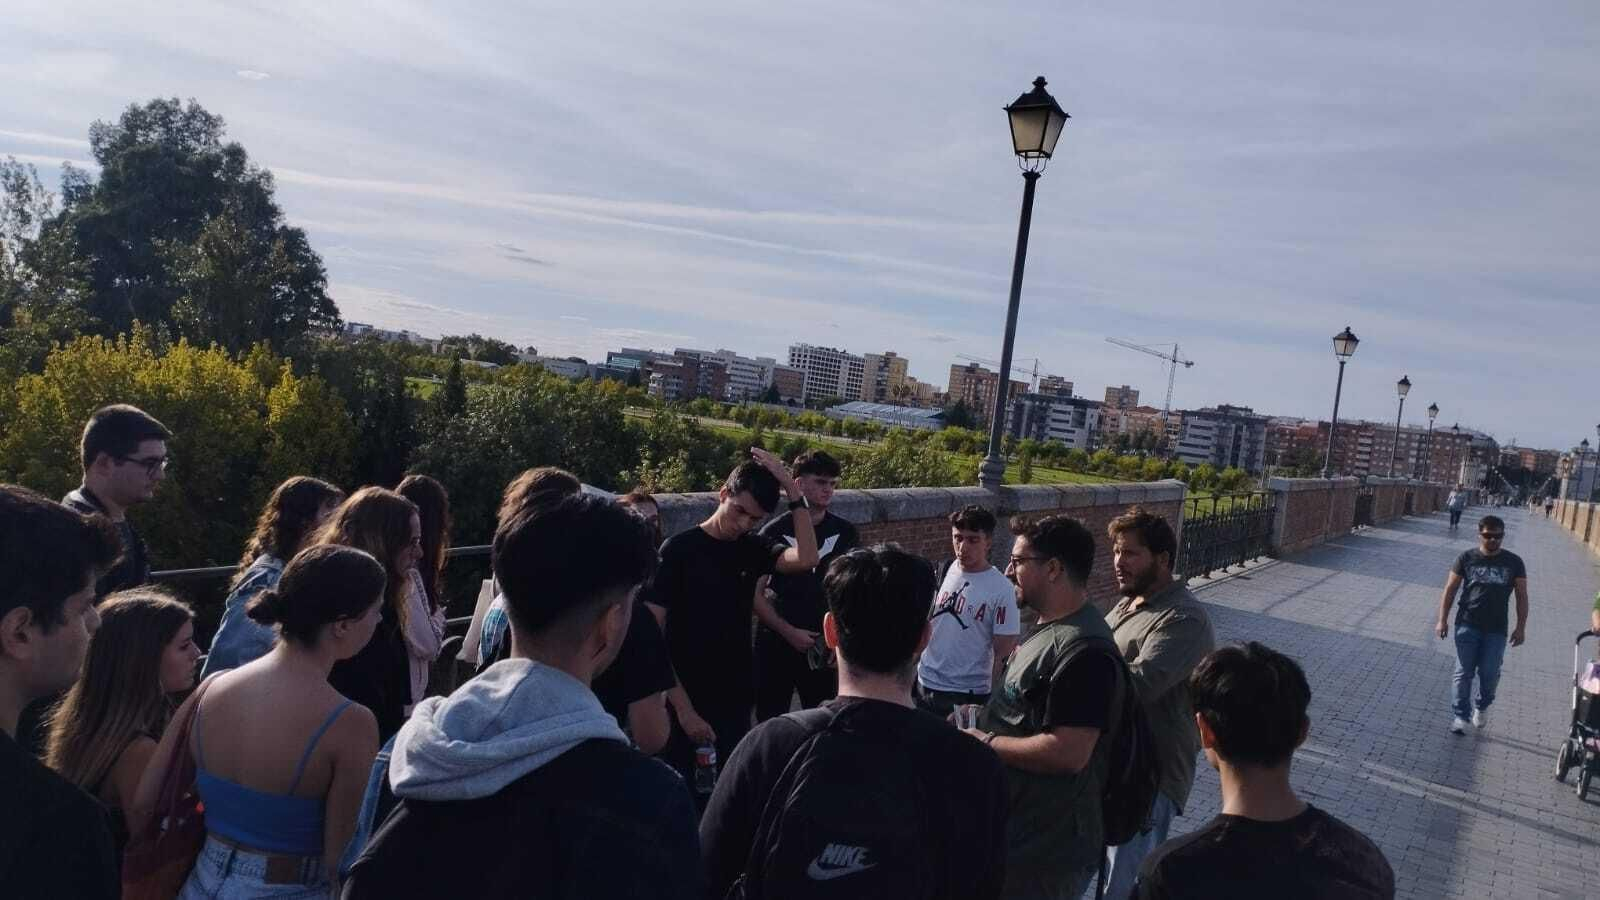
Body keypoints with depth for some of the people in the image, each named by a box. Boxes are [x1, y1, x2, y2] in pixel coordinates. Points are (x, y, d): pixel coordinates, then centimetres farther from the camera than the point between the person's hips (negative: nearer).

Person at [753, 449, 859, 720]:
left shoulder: (845, 533, 3)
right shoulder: (774, 532, -3)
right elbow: (756, 594, -2)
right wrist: (788, 631, -12)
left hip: (824, 648, 2)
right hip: (776, 645, -1)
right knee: (769, 725, 5)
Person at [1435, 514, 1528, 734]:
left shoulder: (1514, 563, 1)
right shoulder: (1466, 559, -1)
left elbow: (1522, 596, 5)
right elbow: (1450, 590, 2)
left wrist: (1521, 627, 0)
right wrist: (1443, 620, -2)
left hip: (1496, 630, 1)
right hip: (1467, 626, 0)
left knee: (1489, 674, 3)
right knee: (1464, 673, 2)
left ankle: (1482, 706, 30)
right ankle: (1461, 714, 12)